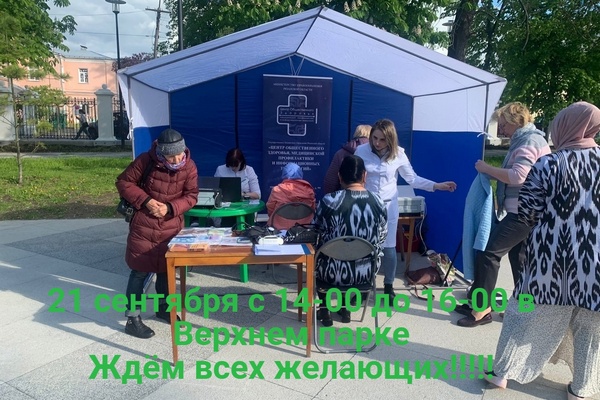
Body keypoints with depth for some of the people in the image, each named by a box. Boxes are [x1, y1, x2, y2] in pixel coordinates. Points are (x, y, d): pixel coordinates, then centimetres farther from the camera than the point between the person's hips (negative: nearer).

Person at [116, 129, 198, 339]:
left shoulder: (189, 166, -10)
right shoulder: (145, 160, -17)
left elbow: (191, 196, -5)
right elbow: (123, 182, -8)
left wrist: (170, 208, -20)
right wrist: (145, 201, -20)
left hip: (171, 226, 4)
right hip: (144, 224, -3)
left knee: (166, 267, 16)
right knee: (140, 270, -1)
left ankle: (163, 307, 37)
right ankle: (133, 318, 10)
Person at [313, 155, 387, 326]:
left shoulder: (329, 201, -18)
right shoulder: (378, 202, -8)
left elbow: (316, 236, -5)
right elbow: (382, 239, 4)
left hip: (336, 272, -3)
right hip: (368, 272, 3)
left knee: (316, 256, 32)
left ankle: (325, 310, 34)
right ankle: (345, 307, 42)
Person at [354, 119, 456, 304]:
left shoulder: (398, 154, -7)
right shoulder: (361, 150, -8)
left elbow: (412, 179, 0)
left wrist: (437, 186, -7)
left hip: (388, 206, 0)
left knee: (388, 248, 5)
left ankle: (389, 286, 22)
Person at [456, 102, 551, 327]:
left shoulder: (529, 141, -15)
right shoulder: (527, 139, 17)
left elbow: (518, 176, -27)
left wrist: (487, 168, -18)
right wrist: (493, 173, 5)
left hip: (522, 213, -11)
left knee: (488, 253, -10)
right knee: (519, 259, 16)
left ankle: (481, 308, -2)